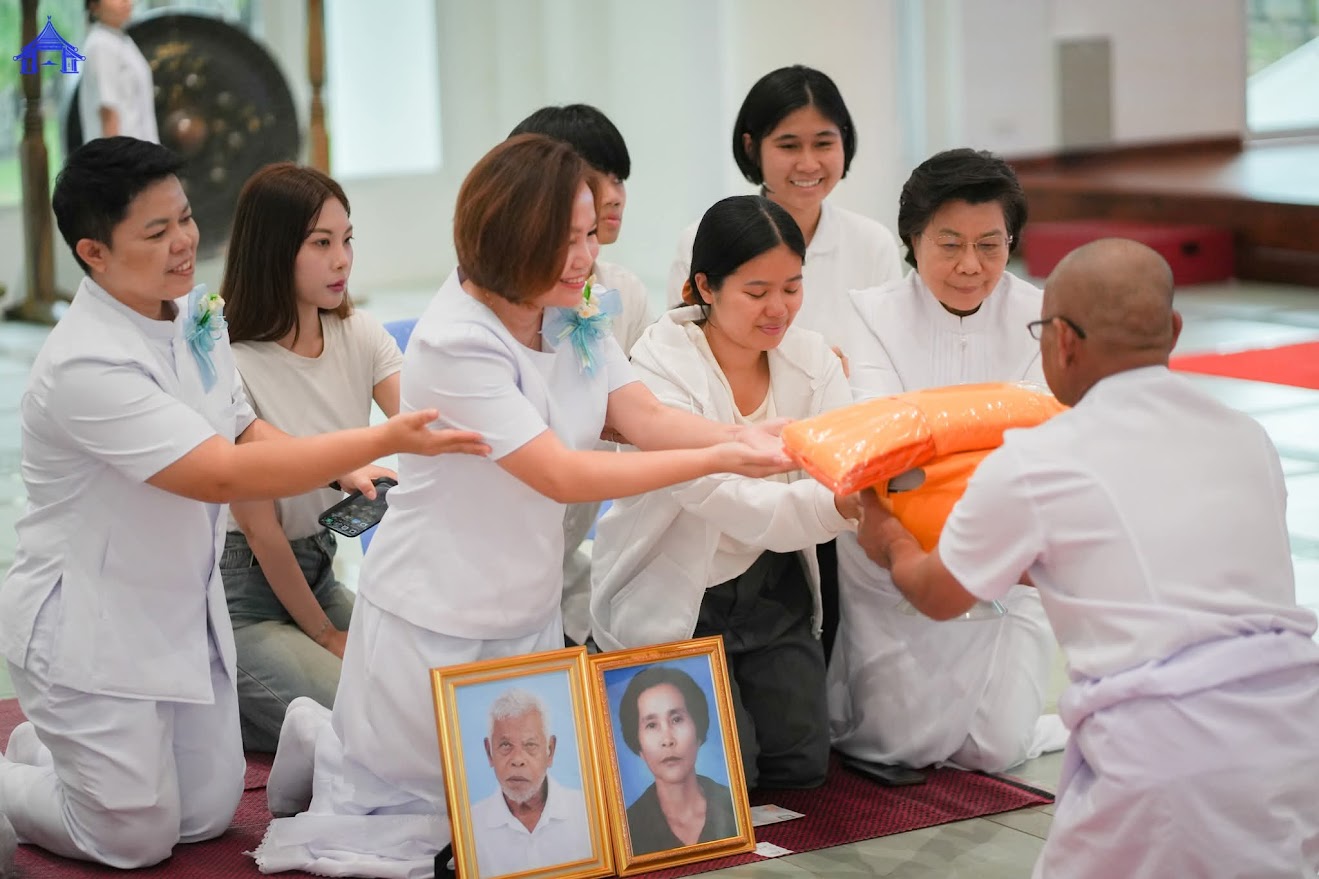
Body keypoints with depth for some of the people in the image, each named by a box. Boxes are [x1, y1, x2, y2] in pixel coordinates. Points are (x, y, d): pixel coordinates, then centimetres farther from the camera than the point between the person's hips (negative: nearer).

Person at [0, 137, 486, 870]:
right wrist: (384, 440, -37)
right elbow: (222, 475, -35)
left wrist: (347, 469, -9)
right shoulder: (87, 365, -30)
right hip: (91, 632, -8)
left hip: (184, 611, 8)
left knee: (209, 818, 14)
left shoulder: (192, 316, -3)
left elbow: (243, 430, 10)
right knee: (136, 841, 3)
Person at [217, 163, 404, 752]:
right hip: (242, 586, -7)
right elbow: (260, 527, -15)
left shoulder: (359, 337, -1)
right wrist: (325, 634, -6)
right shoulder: (232, 366, -21)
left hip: (316, 566, 7)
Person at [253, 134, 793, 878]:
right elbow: (563, 476, -29)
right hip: (436, 621, -7)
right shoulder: (456, 344, -27)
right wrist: (718, 460, -32)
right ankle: (326, 747, 30)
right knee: (442, 809, 6)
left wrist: (744, 435, -27)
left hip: (529, 612, 7)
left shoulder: (573, 314, -3)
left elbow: (643, 417, -8)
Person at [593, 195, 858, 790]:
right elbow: (726, 501, -36)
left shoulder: (811, 357, -5)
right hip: (675, 600, -5)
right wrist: (835, 504, -54)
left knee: (800, 764, 4)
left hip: (771, 589, 5)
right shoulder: (660, 368, -23)